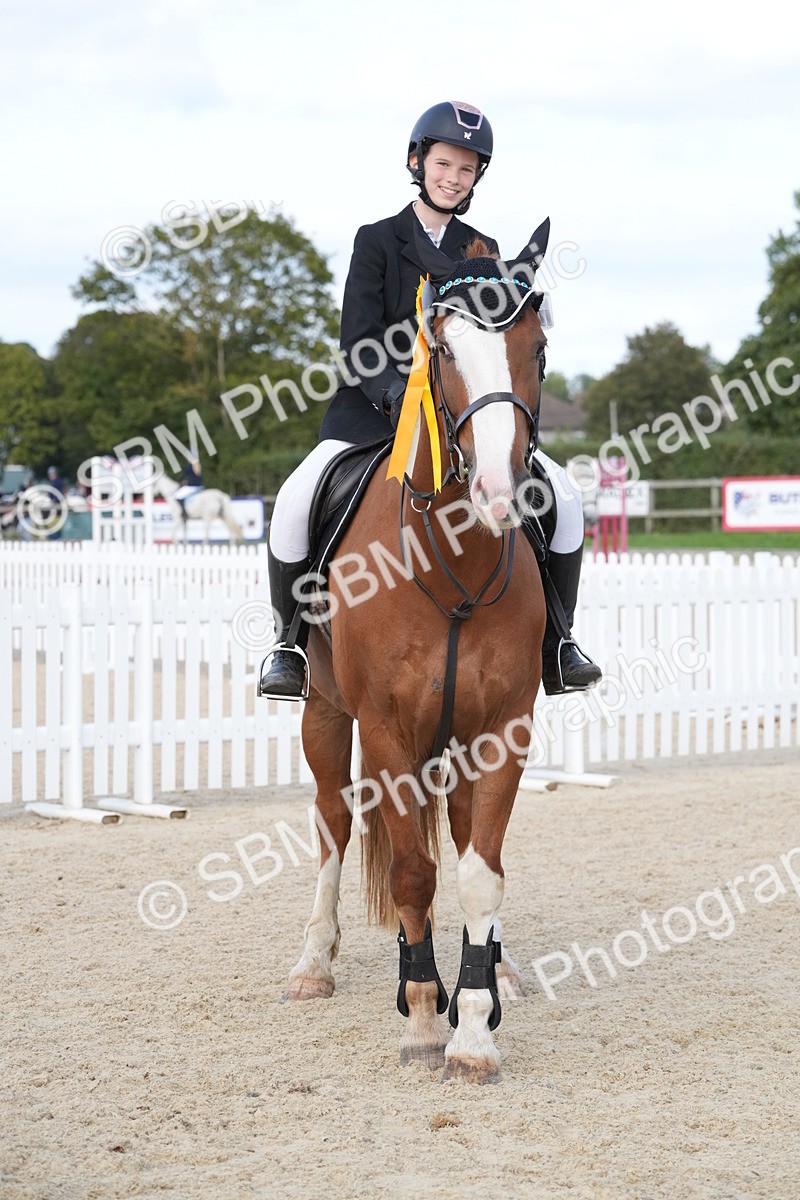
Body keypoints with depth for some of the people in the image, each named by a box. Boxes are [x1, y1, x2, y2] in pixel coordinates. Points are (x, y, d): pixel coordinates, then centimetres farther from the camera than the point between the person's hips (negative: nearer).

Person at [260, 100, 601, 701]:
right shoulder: (377, 241, 3)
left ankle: (556, 643, 2)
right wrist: (395, 392, -25)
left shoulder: (482, 253, 13)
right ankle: (292, 642, -6)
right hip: (375, 408, -3)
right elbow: (359, 340, -7)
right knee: (297, 501, -28)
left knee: (563, 493, -13)